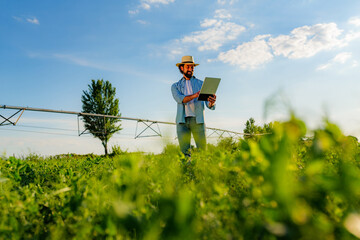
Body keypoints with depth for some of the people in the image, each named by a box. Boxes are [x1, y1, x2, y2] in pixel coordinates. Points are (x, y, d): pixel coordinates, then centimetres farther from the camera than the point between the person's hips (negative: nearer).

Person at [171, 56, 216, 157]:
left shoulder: (201, 84, 18)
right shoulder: (175, 86, 18)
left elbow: (209, 105, 8)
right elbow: (180, 99, -5)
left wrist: (212, 102, -18)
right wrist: (195, 95, -22)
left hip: (197, 119, 0)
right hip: (182, 120, 0)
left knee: (203, 149, -8)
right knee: (184, 150, -5)